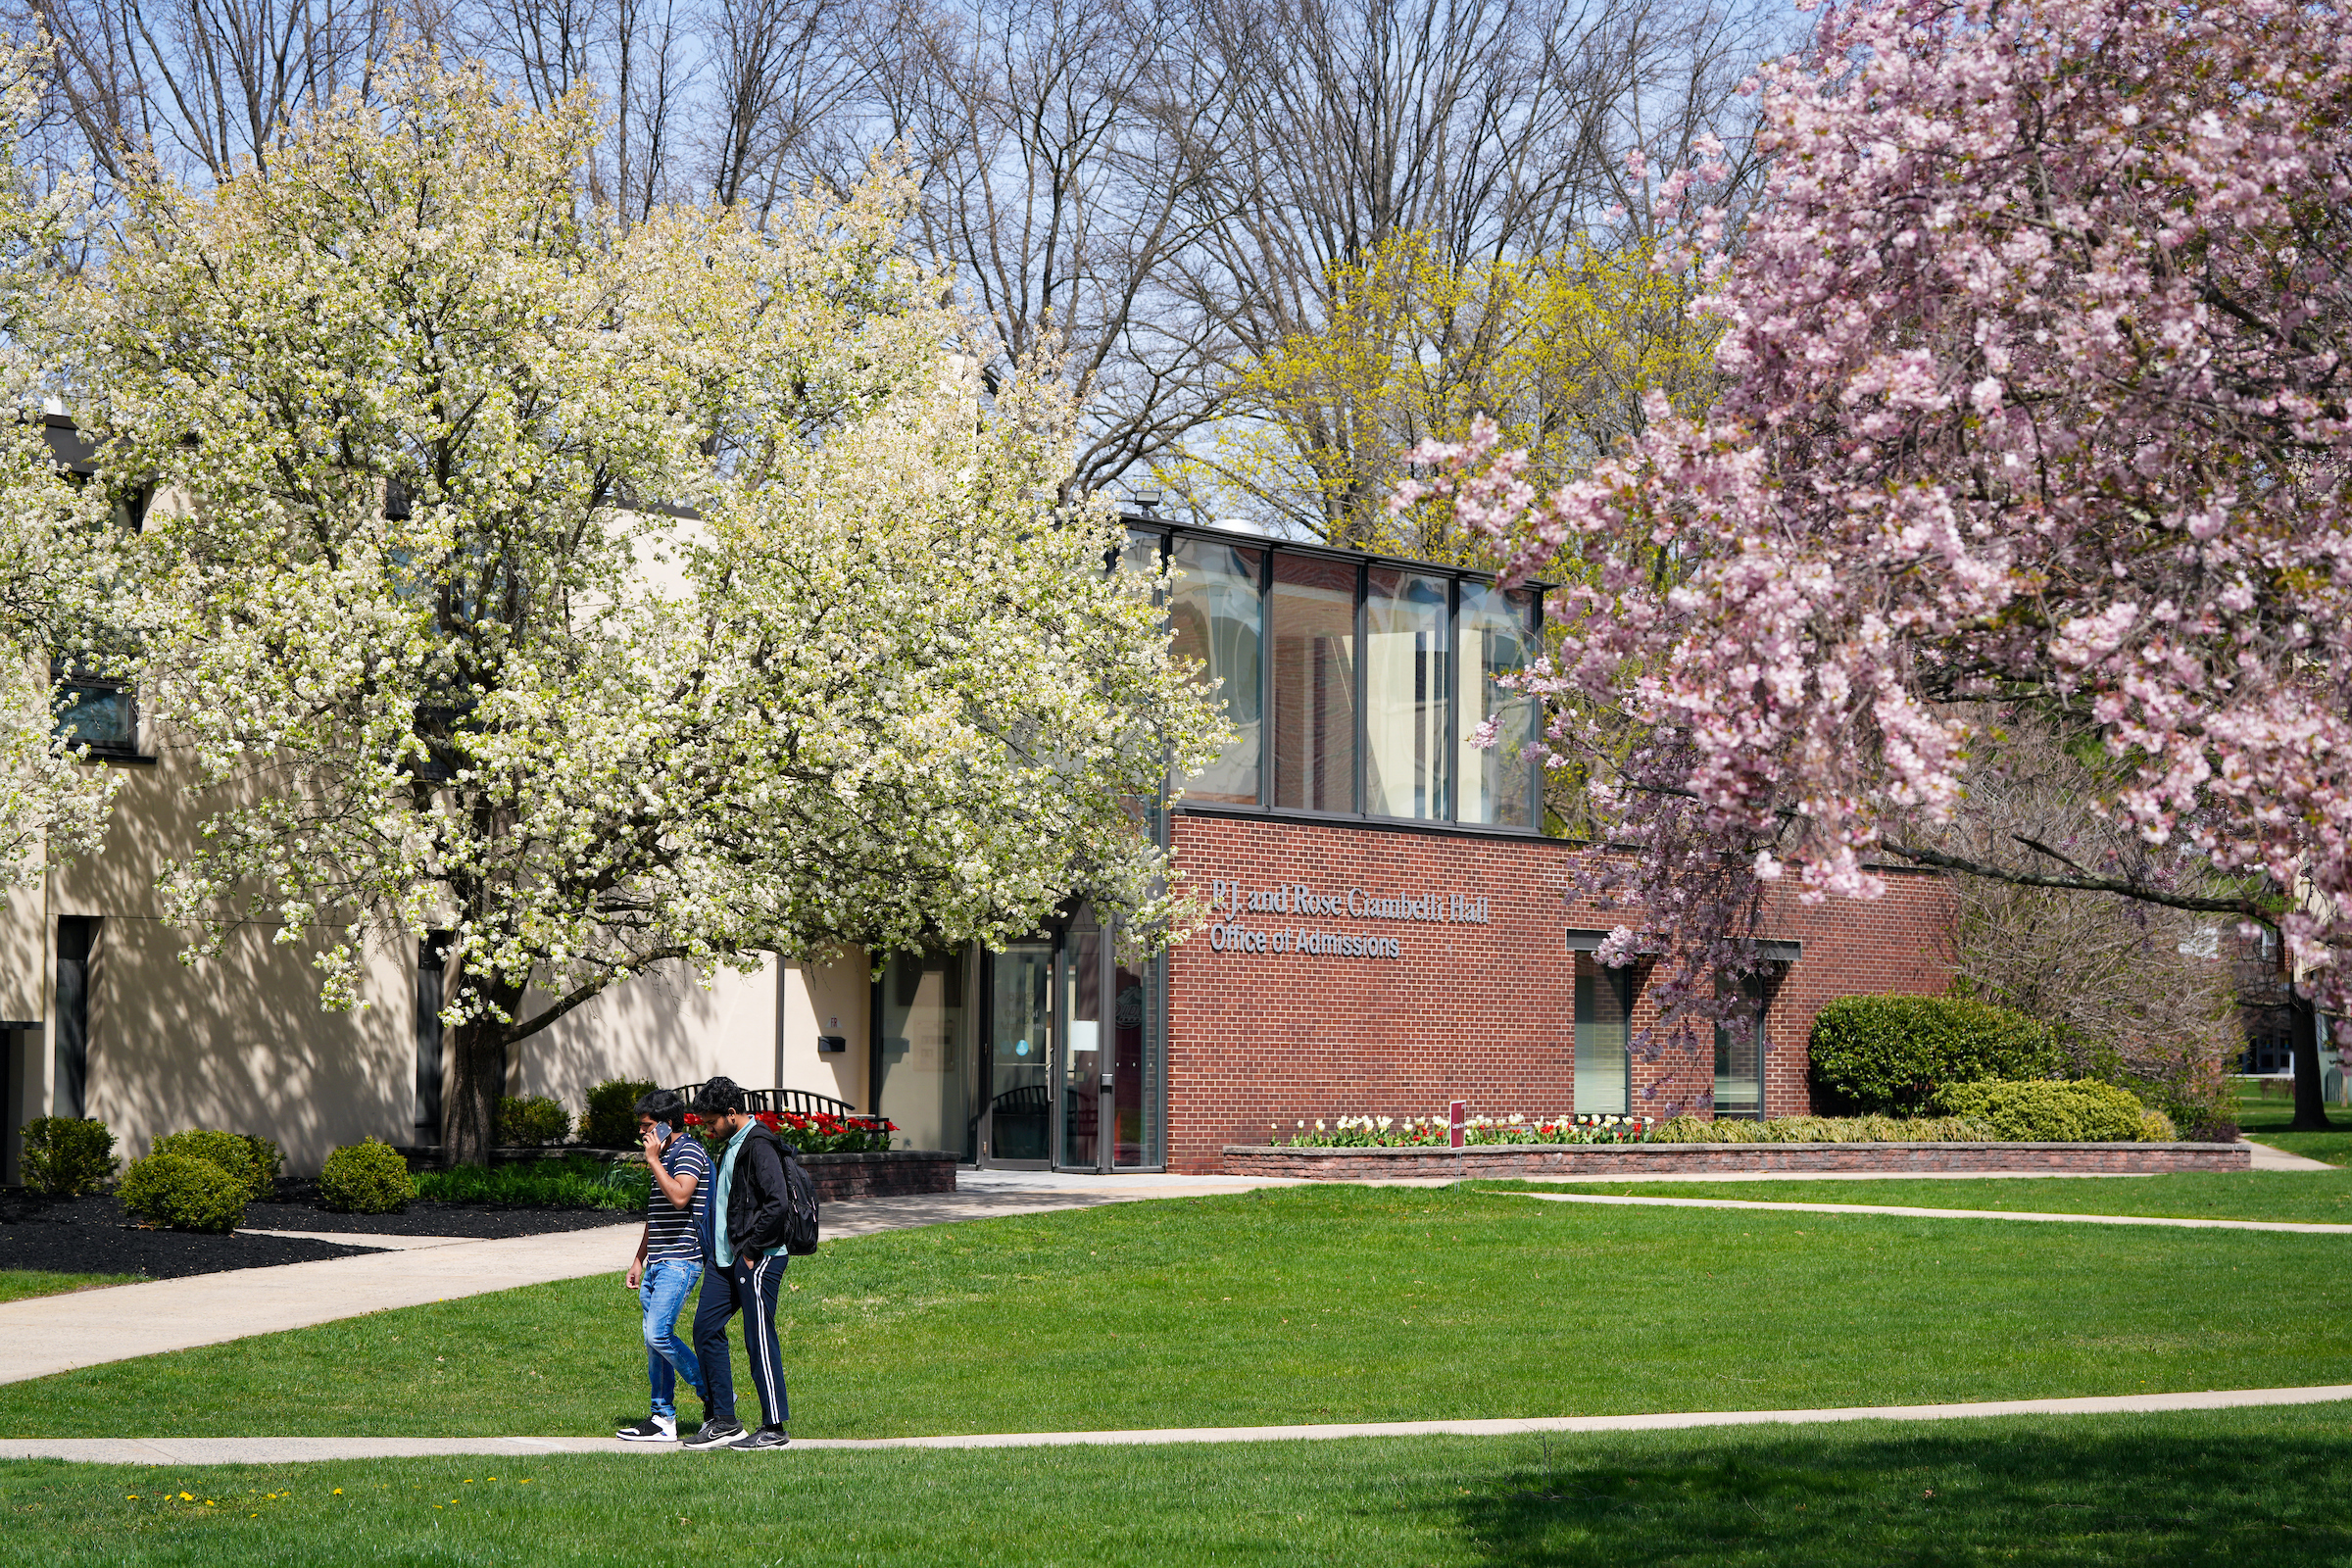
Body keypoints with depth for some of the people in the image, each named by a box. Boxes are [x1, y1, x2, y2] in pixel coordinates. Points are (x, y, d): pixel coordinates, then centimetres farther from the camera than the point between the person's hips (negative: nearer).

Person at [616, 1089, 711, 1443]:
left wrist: (653, 1160, -18)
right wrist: (638, 1261, 24)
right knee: (653, 1340, 7)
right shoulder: (665, 1156, 20)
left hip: (679, 1261, -10)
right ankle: (663, 1419, 10)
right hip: (657, 1263, 10)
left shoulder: (689, 1151, -9)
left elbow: (680, 1197, -26)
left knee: (659, 1334, -17)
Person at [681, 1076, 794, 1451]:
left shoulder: (760, 1146, -14)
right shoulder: (730, 1146, 17)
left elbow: (776, 1204, -22)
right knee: (706, 1329, 6)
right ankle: (723, 1421, 11)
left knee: (759, 1340, -5)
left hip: (757, 1260, -10)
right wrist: (714, 1252, 16)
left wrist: (751, 1251, -17)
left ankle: (774, 1428, 2)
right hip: (725, 1258, 10)